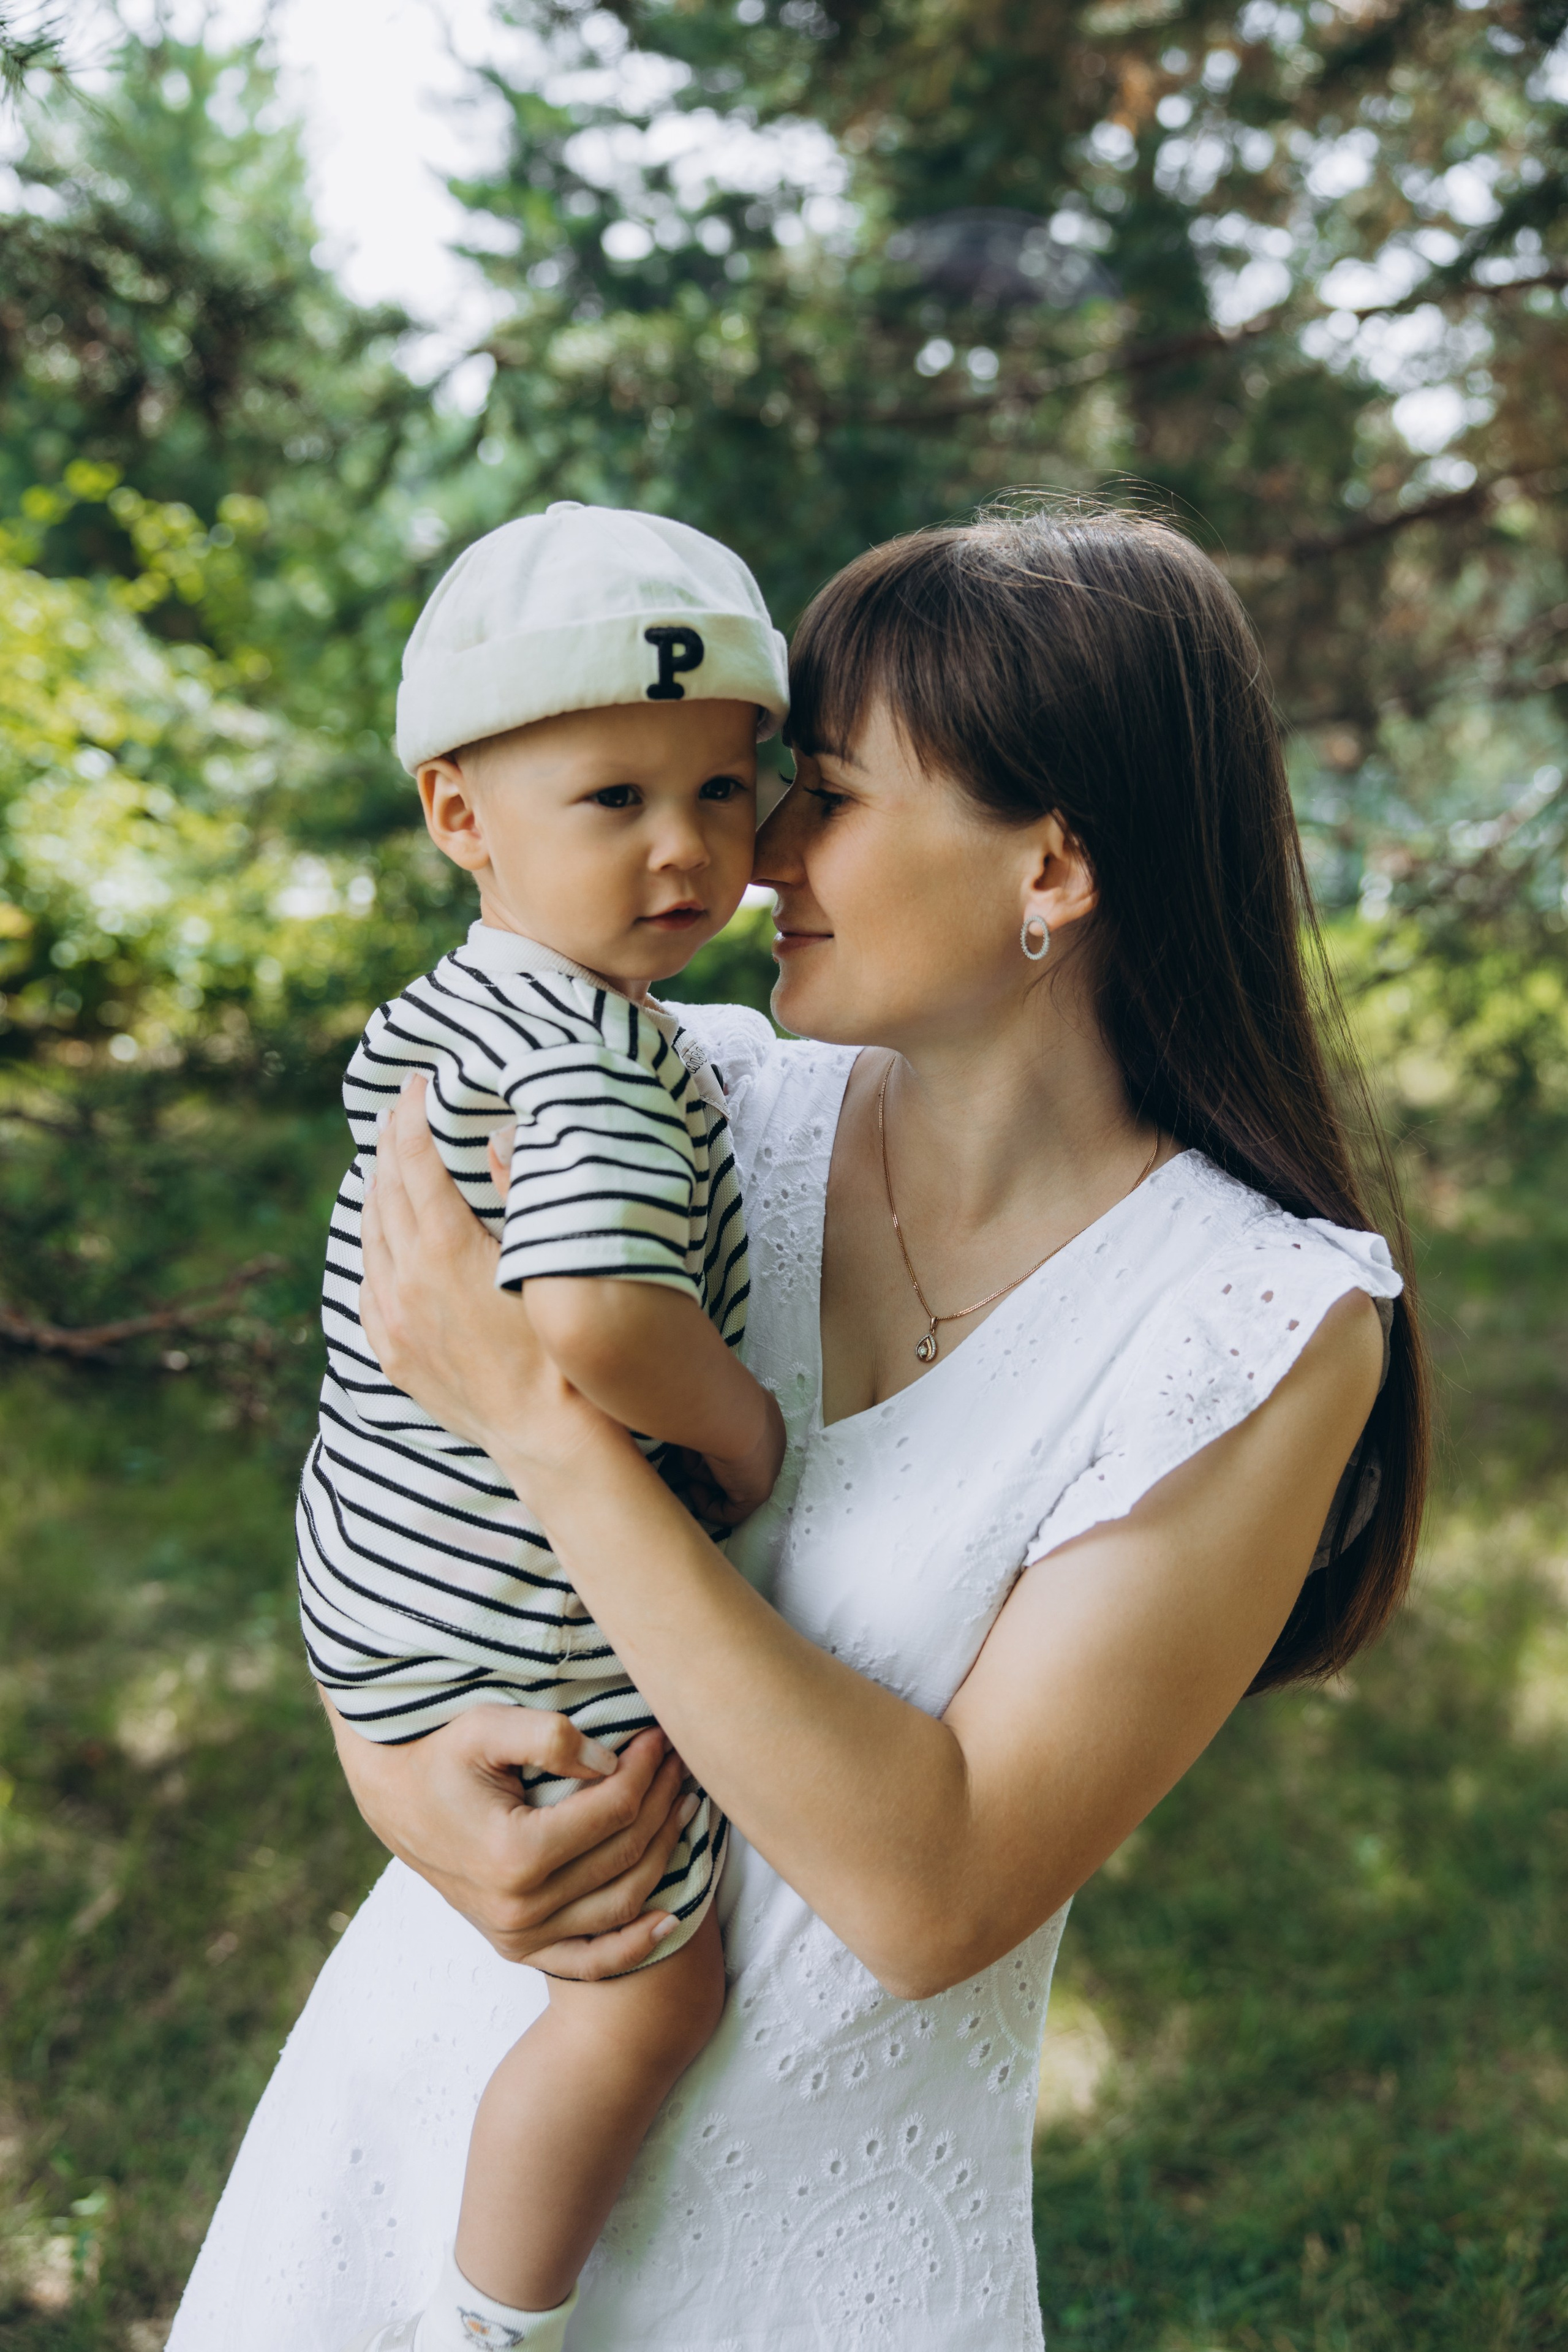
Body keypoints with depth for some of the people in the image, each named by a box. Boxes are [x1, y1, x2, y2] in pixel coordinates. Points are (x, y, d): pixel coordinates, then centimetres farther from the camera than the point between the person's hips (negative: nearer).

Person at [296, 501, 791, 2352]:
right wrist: (749, 1434, -25)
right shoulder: (602, 1064, -29)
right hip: (531, 1633, -10)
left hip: (386, 1571, 10)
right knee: (648, 1990, 9)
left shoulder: (441, 1015, 3)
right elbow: (595, 1320, -45)